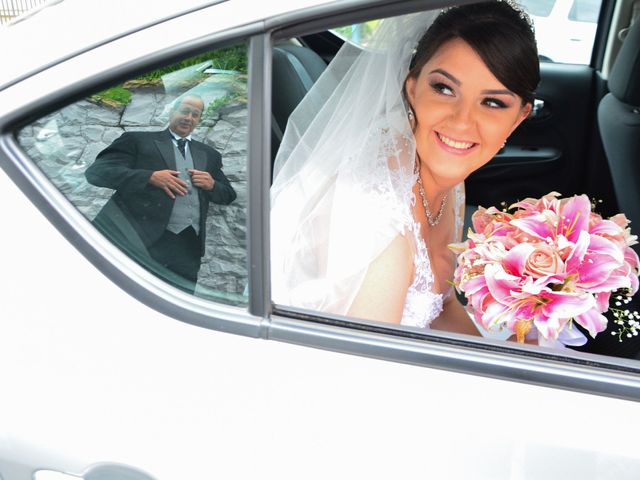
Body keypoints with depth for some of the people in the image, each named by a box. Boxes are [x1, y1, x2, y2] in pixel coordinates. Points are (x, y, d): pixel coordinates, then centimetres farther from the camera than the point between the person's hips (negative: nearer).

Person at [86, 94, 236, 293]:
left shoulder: (209, 155, 23)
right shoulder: (138, 140, 10)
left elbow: (229, 196, 26)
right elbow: (96, 171, -2)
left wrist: (212, 185, 3)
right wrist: (150, 177, -13)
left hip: (188, 246, 4)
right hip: (141, 239, -4)